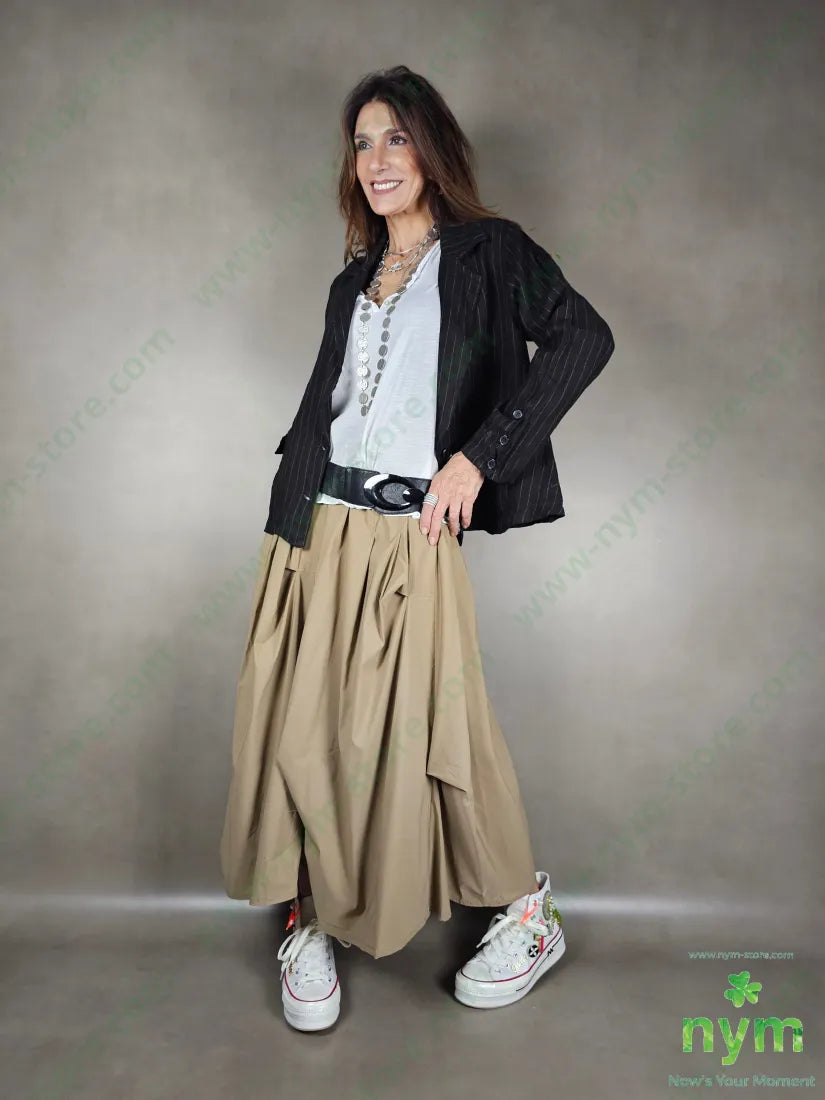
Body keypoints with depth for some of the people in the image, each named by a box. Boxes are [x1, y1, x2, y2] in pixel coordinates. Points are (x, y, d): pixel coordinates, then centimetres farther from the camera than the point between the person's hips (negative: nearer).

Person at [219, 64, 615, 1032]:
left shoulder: (486, 252, 4)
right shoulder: (352, 283, 20)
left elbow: (583, 339, -12)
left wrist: (475, 456, -17)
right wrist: (286, 528, 10)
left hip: (411, 538, -5)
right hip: (315, 529, 5)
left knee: (424, 731, -1)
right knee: (301, 729, 3)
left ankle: (529, 916, 21)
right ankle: (307, 924, 21)